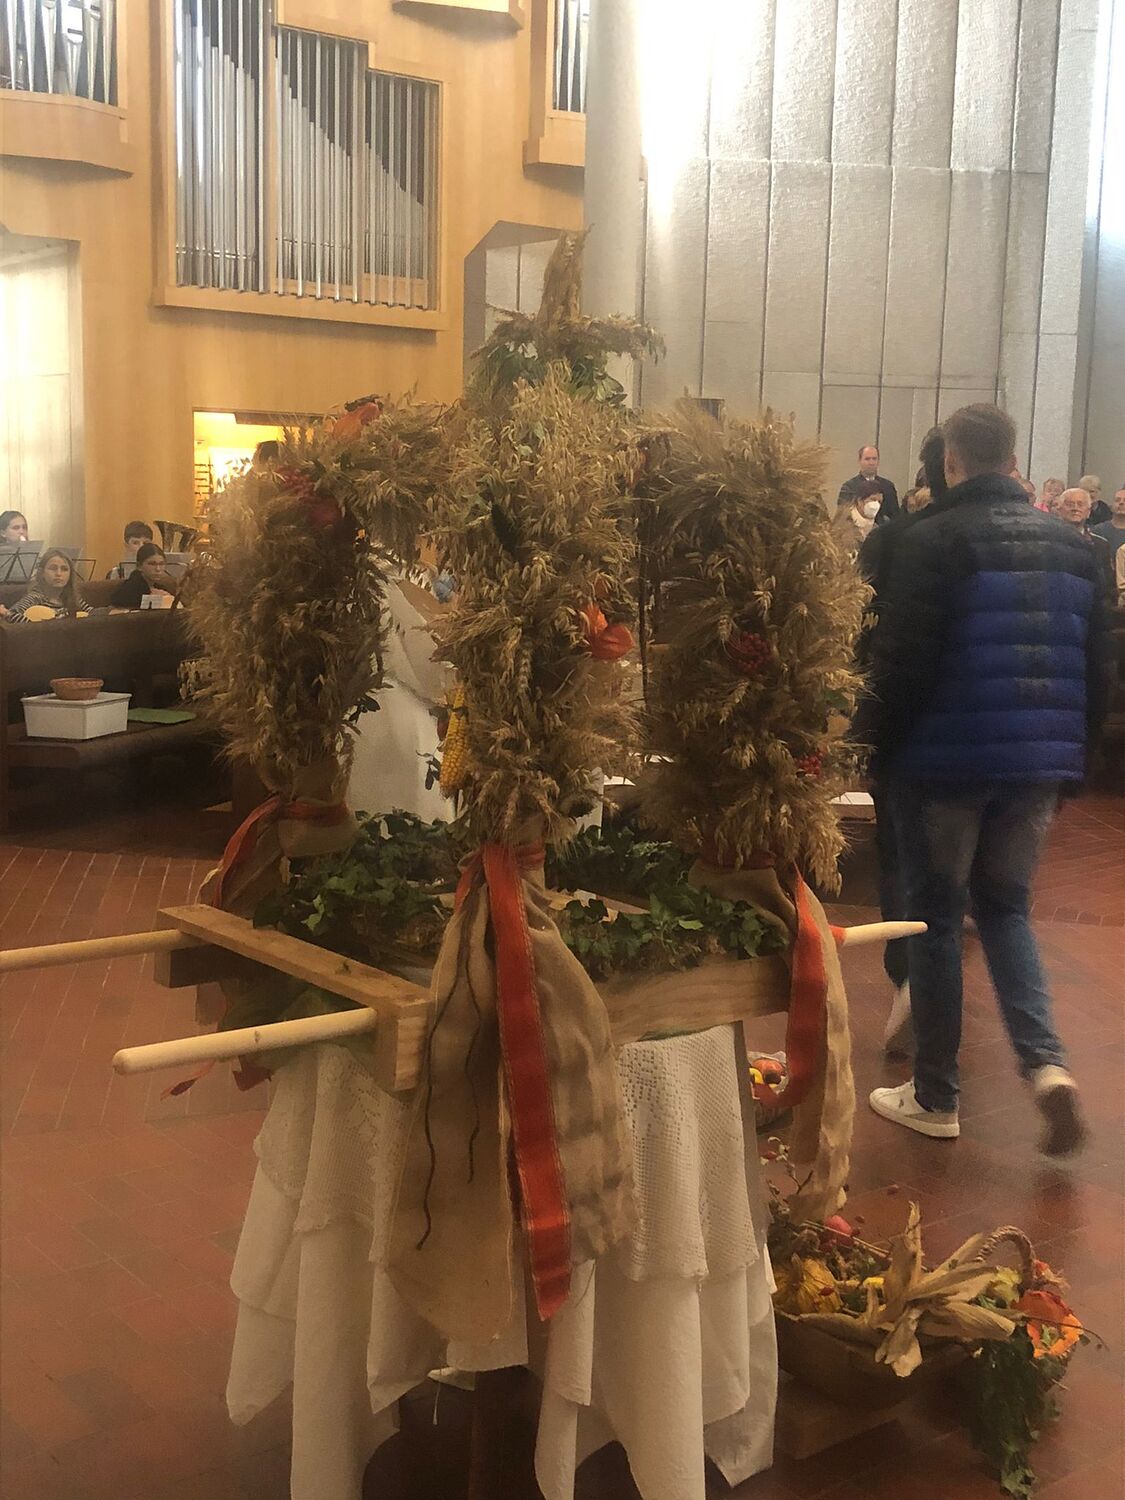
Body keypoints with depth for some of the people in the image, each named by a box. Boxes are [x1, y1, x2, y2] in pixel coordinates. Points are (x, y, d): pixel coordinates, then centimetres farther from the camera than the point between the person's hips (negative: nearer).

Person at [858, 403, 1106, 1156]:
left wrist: (874, 736, -1)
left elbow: (902, 662, -15)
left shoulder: (932, 541, -11)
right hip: (1039, 762, 5)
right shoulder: (1071, 545, 7)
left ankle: (935, 1096, 16)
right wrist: (1074, 754, 17)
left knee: (937, 918, 8)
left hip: (948, 758, -5)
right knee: (1006, 907, 19)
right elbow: (1096, 669, 9)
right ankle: (1048, 1063, 0)